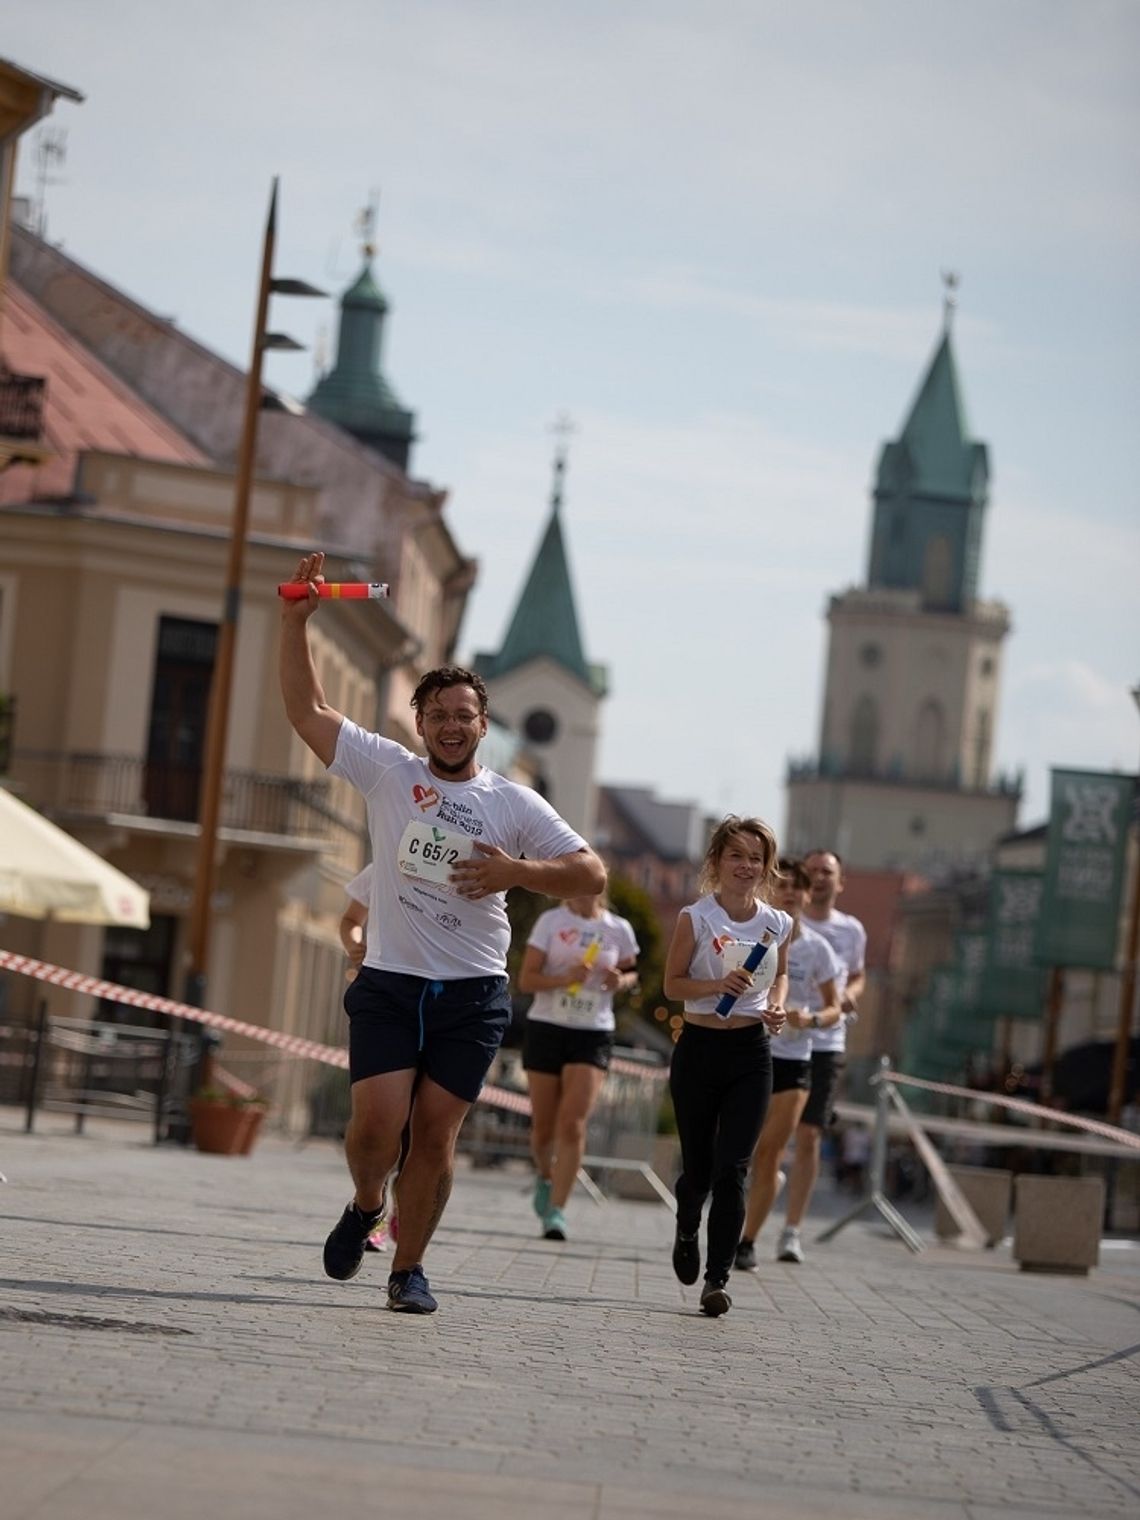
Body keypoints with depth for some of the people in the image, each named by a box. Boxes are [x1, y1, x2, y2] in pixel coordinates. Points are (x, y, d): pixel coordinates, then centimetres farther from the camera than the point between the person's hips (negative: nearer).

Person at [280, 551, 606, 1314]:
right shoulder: (387, 771, 6)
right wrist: (297, 621, -5)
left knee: (435, 1134, -2)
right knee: (377, 1122, -12)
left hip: (472, 996, 0)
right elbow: (307, 709, 4)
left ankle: (409, 1267, 11)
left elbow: (592, 872, 2)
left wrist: (517, 871, -13)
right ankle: (366, 1204, 21)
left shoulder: (514, 803, 5)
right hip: (389, 985, 0)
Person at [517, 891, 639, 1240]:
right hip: (546, 1027, 0)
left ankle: (556, 1211, -12)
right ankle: (545, 1176, 39)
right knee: (543, 1126, 7)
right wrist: (565, 979, -22)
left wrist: (621, 981, -5)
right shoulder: (551, 921, -1)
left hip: (593, 1035, 0)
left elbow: (632, 973, 19)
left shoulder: (619, 930, 3)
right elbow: (525, 979, -5)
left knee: (573, 1125, -13)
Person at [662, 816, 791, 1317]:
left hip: (750, 1053, 1)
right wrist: (717, 985, -20)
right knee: (698, 1166, 8)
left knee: (732, 1168, -8)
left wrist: (776, 1006, 0)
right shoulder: (695, 918, -6)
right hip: (699, 1047, -1)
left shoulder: (777, 924, 3)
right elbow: (673, 983, -3)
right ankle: (687, 1233, 42)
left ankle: (717, 1278, -6)